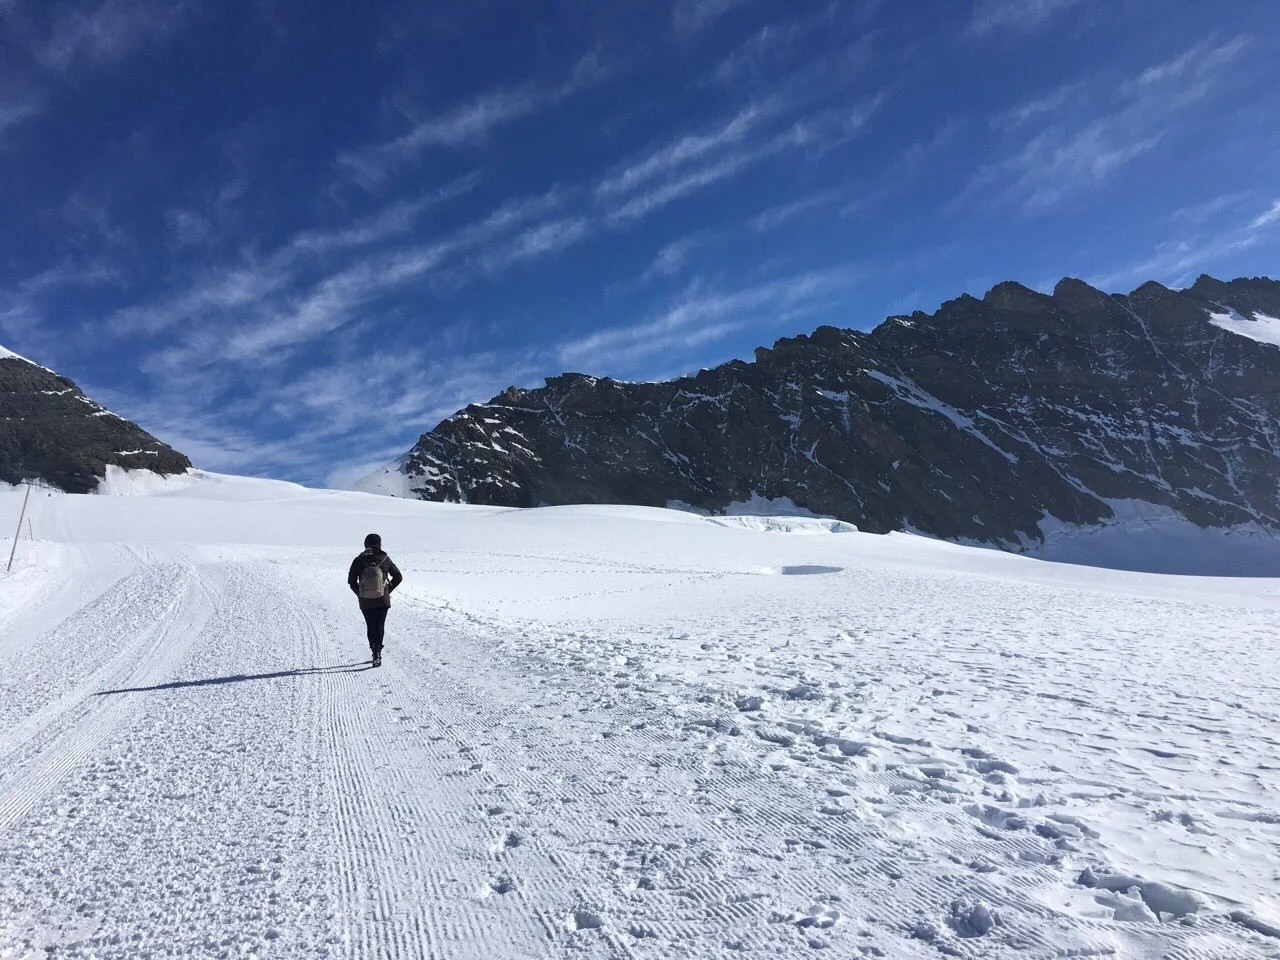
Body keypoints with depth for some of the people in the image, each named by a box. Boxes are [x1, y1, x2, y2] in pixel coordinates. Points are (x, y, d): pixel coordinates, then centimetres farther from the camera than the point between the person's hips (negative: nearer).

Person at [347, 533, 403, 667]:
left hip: (365, 601, 1)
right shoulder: (385, 559, -6)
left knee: (371, 627, 14)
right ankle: (377, 653, -8)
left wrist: (359, 593, 9)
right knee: (380, 626, 8)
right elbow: (398, 577, 1)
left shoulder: (358, 561, -5)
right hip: (383, 600, -1)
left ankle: (375, 652, 7)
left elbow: (351, 581, -2)